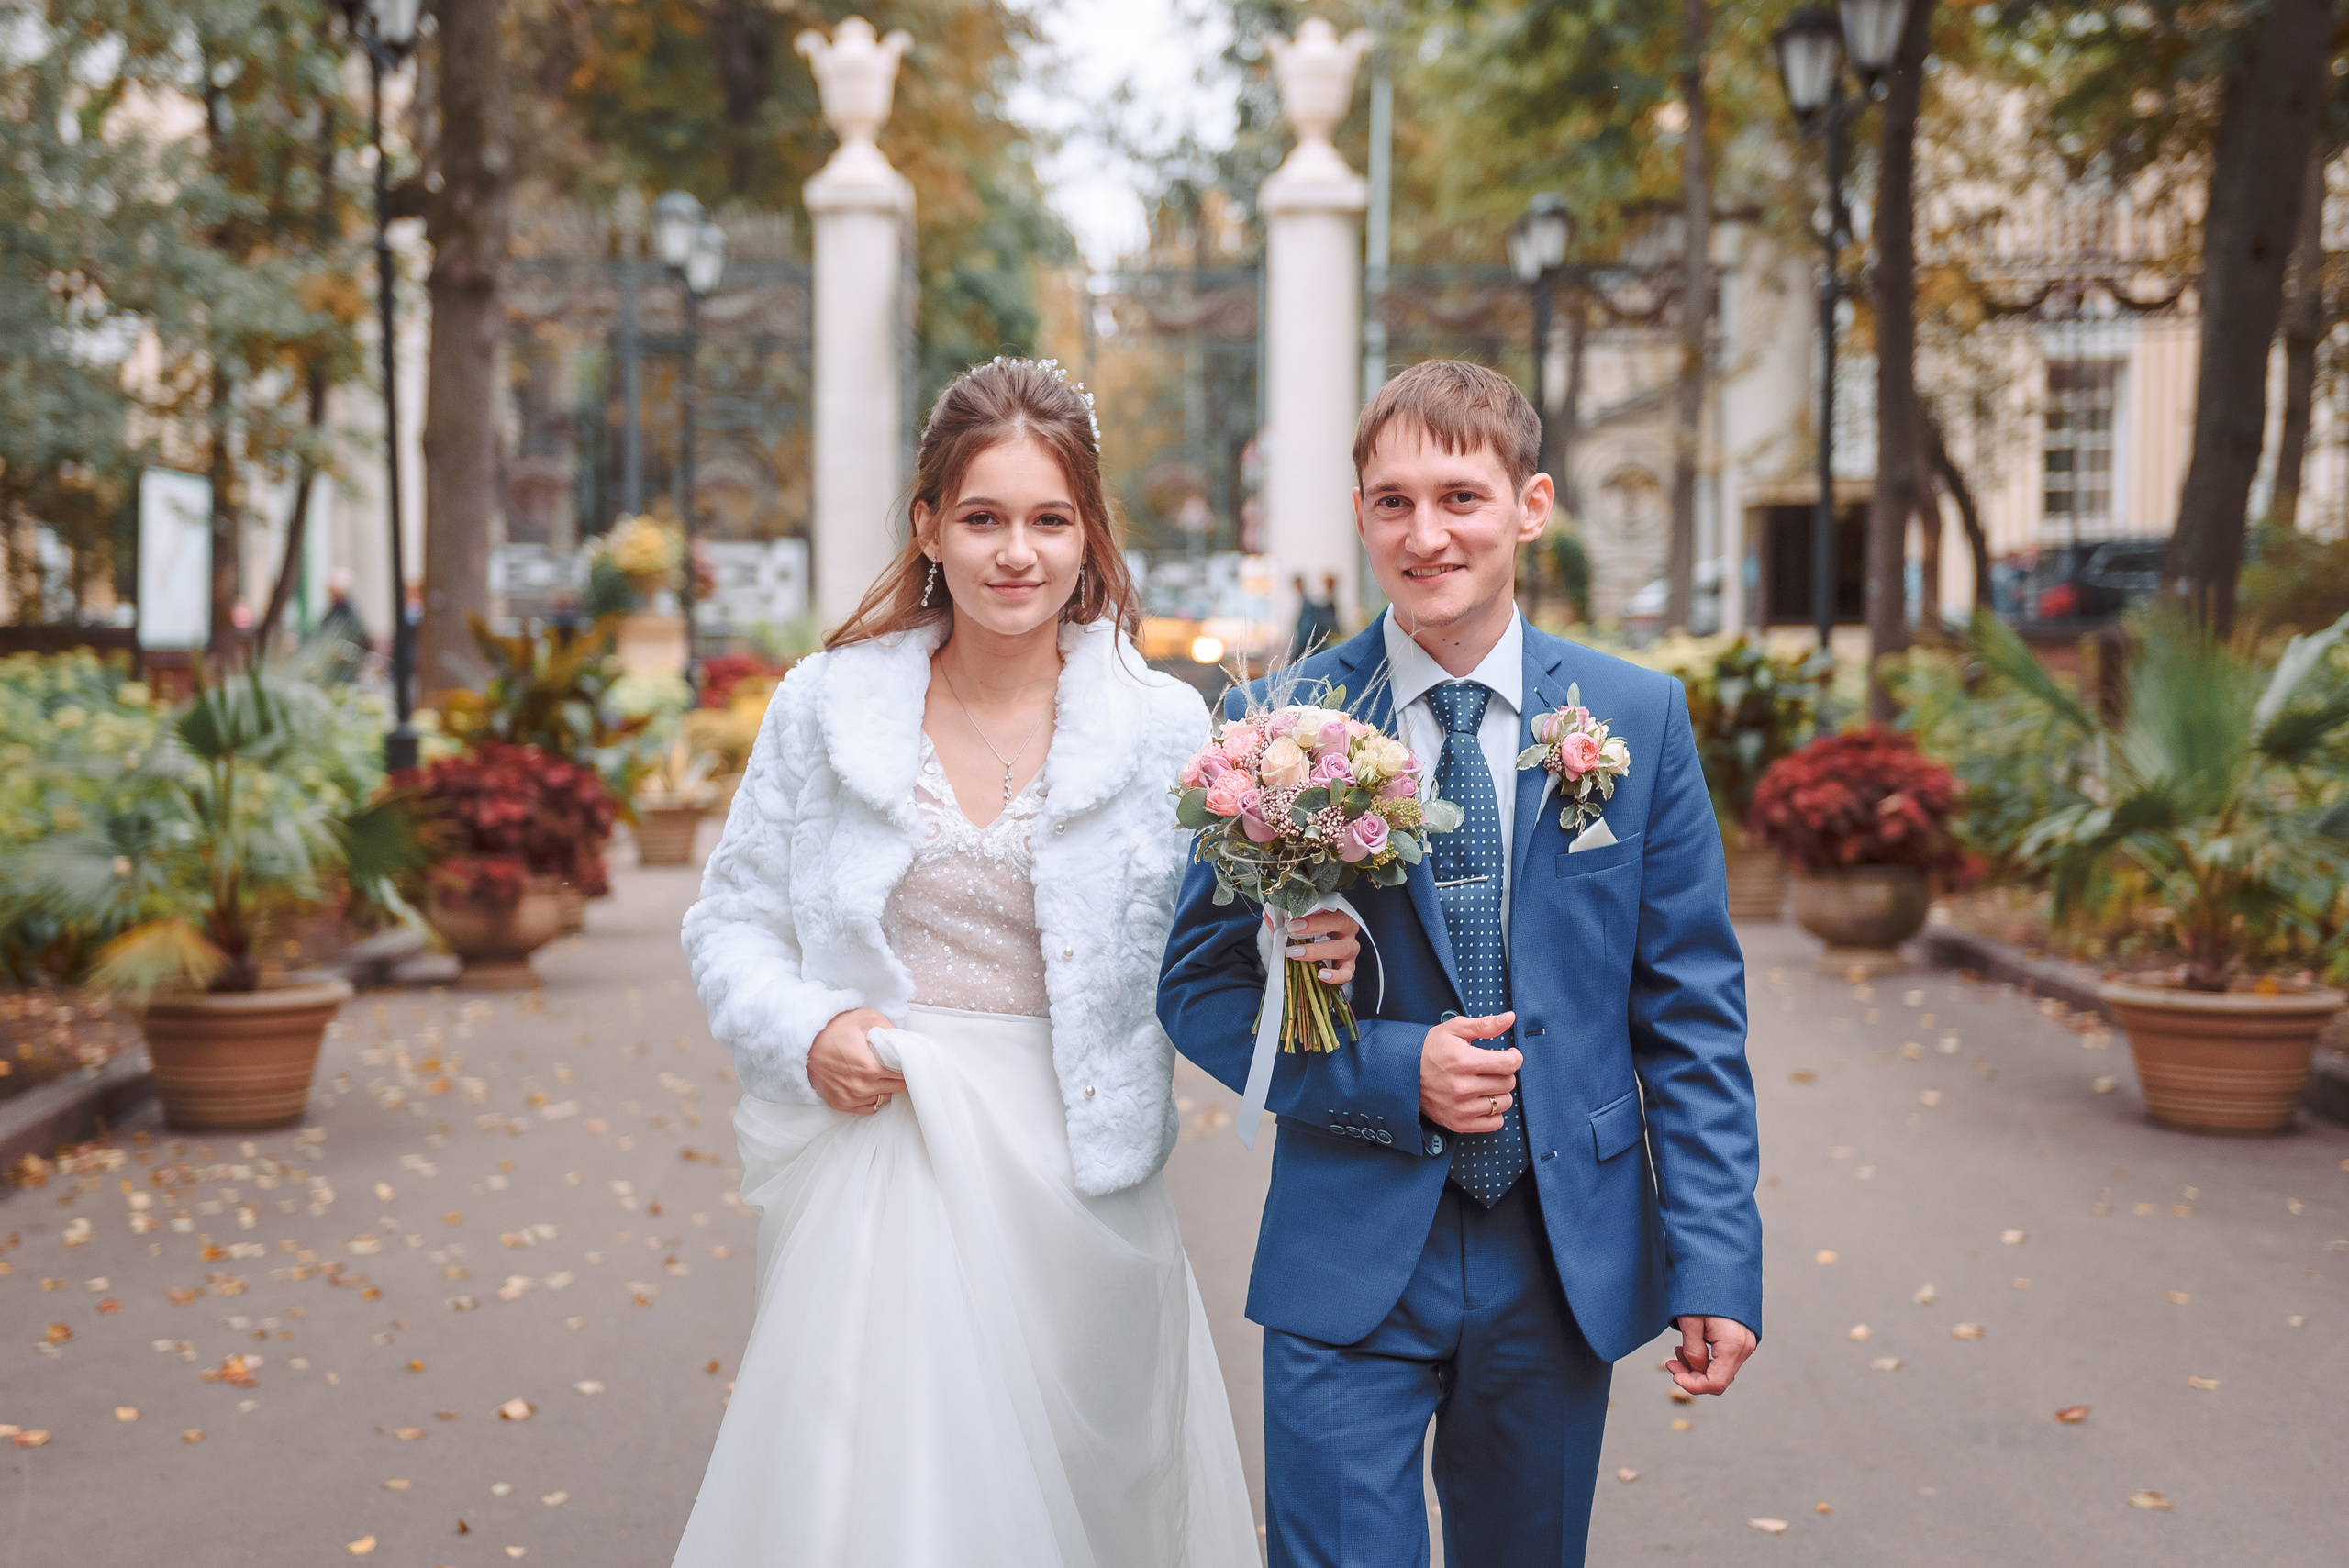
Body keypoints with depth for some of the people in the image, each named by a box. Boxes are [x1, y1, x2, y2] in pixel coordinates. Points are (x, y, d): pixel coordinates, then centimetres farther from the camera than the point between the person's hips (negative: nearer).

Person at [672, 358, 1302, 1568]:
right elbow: (732, 922, 8)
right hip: (870, 1175, 0)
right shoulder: (824, 705, 2)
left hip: (1071, 1184, 0)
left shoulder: (1162, 728, 0)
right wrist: (805, 1033, -9)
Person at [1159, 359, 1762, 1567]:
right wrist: (1388, 1071, -15)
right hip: (1352, 1259, -2)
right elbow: (1200, 982, 1)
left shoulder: (1639, 719, 0)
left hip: (1566, 1258, 2)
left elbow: (1690, 1007, 1)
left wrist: (1717, 1256, -4)